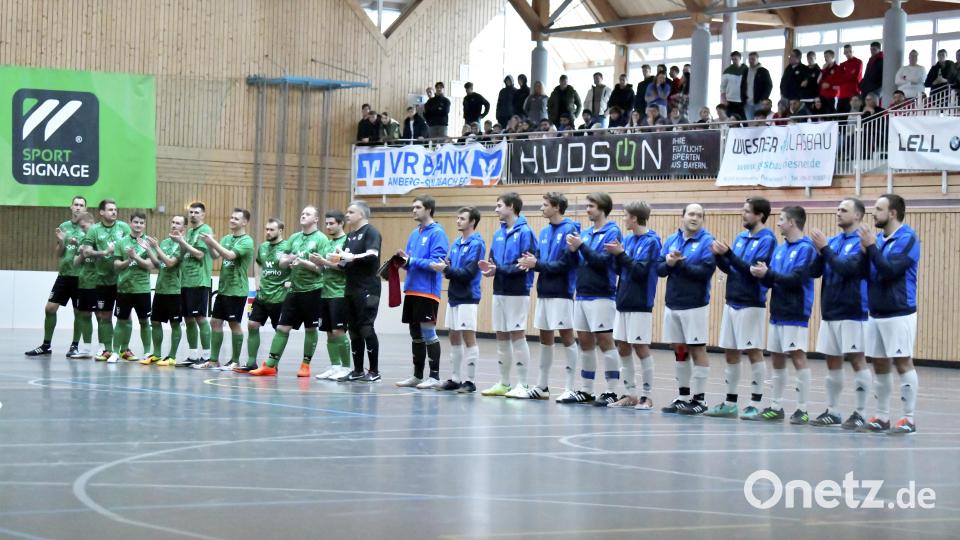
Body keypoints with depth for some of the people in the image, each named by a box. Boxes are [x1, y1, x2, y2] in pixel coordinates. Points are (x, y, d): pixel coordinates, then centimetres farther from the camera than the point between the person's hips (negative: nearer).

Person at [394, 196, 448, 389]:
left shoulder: (437, 233, -8)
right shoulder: (414, 233, 16)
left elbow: (436, 262, -16)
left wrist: (412, 260, -19)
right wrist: (403, 260, -3)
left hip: (427, 291, -8)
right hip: (411, 290, 8)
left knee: (428, 333, -6)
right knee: (415, 334, 12)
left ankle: (434, 376, -1)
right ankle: (417, 375, 19)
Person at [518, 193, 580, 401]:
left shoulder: (569, 230, -11)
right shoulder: (545, 231, 14)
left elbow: (565, 264, -17)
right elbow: (539, 259, 13)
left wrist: (537, 264, -15)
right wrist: (531, 262, -9)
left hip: (561, 292, -8)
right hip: (544, 291, 8)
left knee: (566, 336, -3)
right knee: (545, 337, 13)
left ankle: (569, 388, 0)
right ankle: (542, 386, 20)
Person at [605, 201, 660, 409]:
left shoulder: (651, 241, -10)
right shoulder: (628, 240, 11)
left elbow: (640, 270, -18)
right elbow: (619, 269, 11)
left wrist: (621, 253, -16)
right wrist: (617, 255, -7)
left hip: (640, 304, -7)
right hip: (624, 302, 7)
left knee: (641, 348, -3)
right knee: (622, 348, 9)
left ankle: (647, 396, 5)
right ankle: (630, 395, 16)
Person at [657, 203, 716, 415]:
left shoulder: (707, 241, -6)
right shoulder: (671, 240, 10)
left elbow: (706, 271, -18)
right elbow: (659, 269, 6)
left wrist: (680, 263, -16)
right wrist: (668, 263, -15)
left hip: (695, 305, -5)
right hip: (672, 304, 5)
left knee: (697, 350, 0)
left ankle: (699, 399, 6)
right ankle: (683, 397, 20)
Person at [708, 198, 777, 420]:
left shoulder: (767, 239, -9)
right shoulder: (740, 237, 13)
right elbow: (729, 269, 13)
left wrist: (729, 254, -21)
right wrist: (719, 256, -5)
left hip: (752, 304, -8)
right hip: (732, 302, 8)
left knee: (754, 351, -4)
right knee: (730, 353, 10)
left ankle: (755, 404, 0)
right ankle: (730, 403, 16)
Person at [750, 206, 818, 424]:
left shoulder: (806, 248, -10)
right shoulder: (780, 248, 14)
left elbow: (796, 279, -19)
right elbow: (772, 280, 12)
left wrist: (768, 274, -17)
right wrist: (762, 274, -9)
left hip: (795, 314, -8)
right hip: (777, 312, 8)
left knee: (798, 357, -6)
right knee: (777, 359, 11)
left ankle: (802, 409, -2)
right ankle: (776, 406, 18)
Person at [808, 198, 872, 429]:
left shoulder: (860, 242, -9)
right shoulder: (833, 241, 12)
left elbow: (847, 268, -21)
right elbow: (815, 272, 8)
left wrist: (825, 248, -16)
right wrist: (819, 251, -9)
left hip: (852, 312, -7)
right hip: (830, 311, 7)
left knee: (857, 360, -3)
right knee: (832, 362, 11)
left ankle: (860, 413, 2)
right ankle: (832, 411, 18)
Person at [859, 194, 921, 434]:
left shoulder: (907, 238, -10)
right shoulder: (878, 238, 11)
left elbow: (890, 270, -20)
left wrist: (872, 247, -16)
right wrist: (865, 252, -7)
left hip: (899, 313, -7)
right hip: (876, 313, 7)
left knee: (903, 363, -4)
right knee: (879, 365, 9)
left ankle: (909, 419, 0)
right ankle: (882, 417, 16)